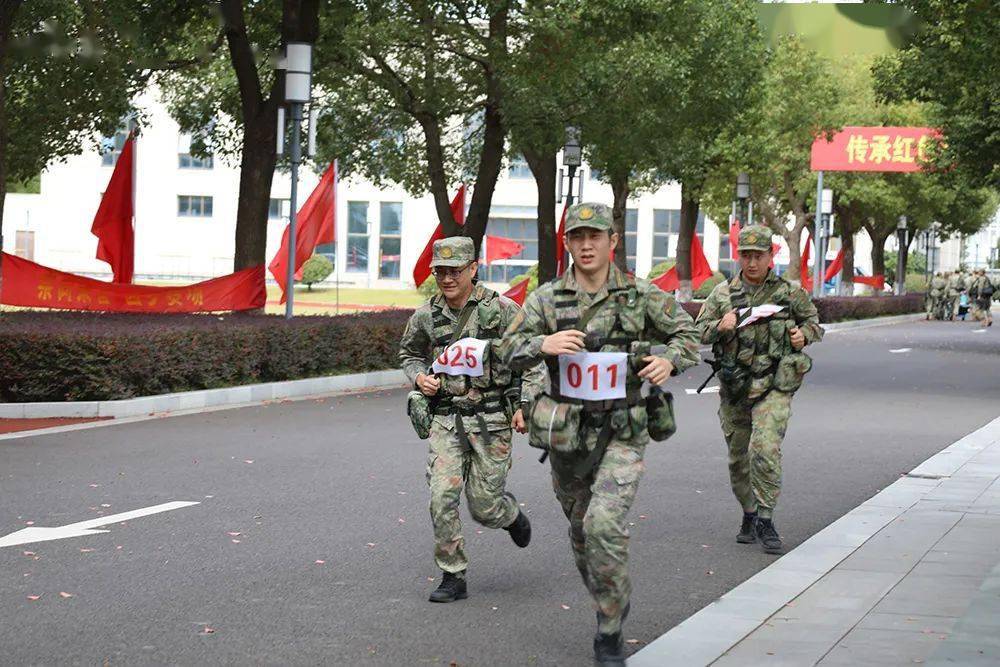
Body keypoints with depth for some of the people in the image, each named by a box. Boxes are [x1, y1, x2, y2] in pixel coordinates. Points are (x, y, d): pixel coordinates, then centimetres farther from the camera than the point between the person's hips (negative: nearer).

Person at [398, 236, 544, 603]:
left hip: (490, 421, -3)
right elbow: (408, 353, 21)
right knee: (442, 497, -11)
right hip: (445, 421, 3)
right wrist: (419, 377, 0)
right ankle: (453, 577, 1)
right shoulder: (425, 317, 2)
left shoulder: (501, 310, -7)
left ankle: (511, 514, 39)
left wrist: (526, 405, -9)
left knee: (484, 508, 2)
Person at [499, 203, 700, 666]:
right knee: (580, 530, 16)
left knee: (604, 526, -19)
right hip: (567, 435, 3)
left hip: (623, 435, -3)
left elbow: (688, 336, 7)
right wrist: (544, 343, -27)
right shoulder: (547, 298, 0)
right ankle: (611, 603, 43)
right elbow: (512, 350, -6)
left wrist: (669, 359, -15)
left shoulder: (642, 296, -2)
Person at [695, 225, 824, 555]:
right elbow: (699, 331, 4)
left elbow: (814, 322, 16)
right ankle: (748, 516, 28)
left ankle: (766, 521, -9)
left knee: (765, 450, -18)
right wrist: (720, 326, -16)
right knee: (738, 457, 10)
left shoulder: (790, 293, 2)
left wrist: (804, 334, -6)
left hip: (774, 388, -3)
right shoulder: (722, 294, 4)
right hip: (734, 389, 3)